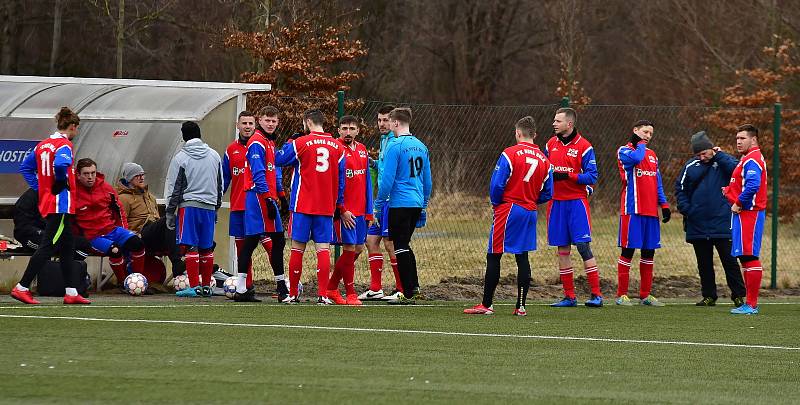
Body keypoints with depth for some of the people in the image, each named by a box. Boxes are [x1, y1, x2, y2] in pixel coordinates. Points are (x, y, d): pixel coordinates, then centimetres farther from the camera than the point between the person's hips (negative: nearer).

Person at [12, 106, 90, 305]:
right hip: (61, 204, -9)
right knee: (48, 247, -6)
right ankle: (22, 288, -9)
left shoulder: (42, 145, 12)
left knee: (67, 247, 14)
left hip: (46, 202, 9)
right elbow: (60, 164, -32)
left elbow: (25, 167, 16)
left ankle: (71, 293, 15)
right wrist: (61, 183, -14)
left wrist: (39, 187, 12)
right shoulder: (64, 145, -13)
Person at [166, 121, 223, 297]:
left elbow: (174, 187, -3)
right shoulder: (214, 155, 10)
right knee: (207, 248, 10)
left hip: (189, 205, -5)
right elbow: (220, 184, 18)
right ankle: (206, 286, 12)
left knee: (190, 247, -6)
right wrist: (216, 207, 26)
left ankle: (194, 286, -12)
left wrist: (170, 212, 3)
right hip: (209, 206, 5)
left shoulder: (180, 157, -5)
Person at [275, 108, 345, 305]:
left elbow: (278, 160, 7)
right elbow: (341, 179, 11)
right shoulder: (338, 147, 6)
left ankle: (292, 294, 9)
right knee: (323, 249, 0)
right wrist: (339, 205, 19)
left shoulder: (300, 143, -6)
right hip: (327, 207, 3)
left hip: (302, 206, -3)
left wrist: (288, 143, 22)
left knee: (297, 248, 4)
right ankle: (323, 294, -8)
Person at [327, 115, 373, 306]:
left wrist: (369, 210, 13)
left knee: (358, 249, 9)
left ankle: (331, 288, 22)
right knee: (350, 249, -7)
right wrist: (342, 211, -16)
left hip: (359, 210, 7)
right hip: (343, 210, -7)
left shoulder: (362, 149, 12)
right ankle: (350, 294, 2)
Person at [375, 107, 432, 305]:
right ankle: (414, 287, 18)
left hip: (399, 204, -7)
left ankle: (408, 294, -1)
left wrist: (378, 205, -6)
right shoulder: (421, 146, 11)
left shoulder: (395, 146, -12)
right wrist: (423, 206, 24)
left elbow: (387, 179, -15)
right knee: (404, 245, 20)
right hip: (417, 203, 7)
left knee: (401, 246, -1)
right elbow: (427, 181, 16)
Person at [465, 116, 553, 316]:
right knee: (522, 258, 9)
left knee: (493, 257, -1)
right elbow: (547, 193, 10)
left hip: (508, 210, -5)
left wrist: (495, 203, 4)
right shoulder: (544, 160, 8)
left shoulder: (510, 154, -9)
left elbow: (497, 185, -13)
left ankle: (486, 305, -1)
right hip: (530, 213, 5)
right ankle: (521, 306, 6)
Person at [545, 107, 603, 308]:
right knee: (563, 249, 6)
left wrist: (568, 176, -18)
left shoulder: (584, 146, -6)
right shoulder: (550, 145, 11)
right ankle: (569, 296, 11)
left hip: (576, 202, -5)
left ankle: (596, 295, -9)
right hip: (557, 202, 5)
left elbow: (591, 177, -9)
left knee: (583, 246, -11)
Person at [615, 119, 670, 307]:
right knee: (628, 250, -6)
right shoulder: (624, 151, -1)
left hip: (651, 211, 7)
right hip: (633, 210, -7)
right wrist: (640, 144, -5)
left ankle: (645, 295, 14)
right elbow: (636, 158, -24)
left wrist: (664, 204, 12)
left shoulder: (652, 155, 20)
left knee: (649, 252, 8)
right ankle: (622, 295, -3)